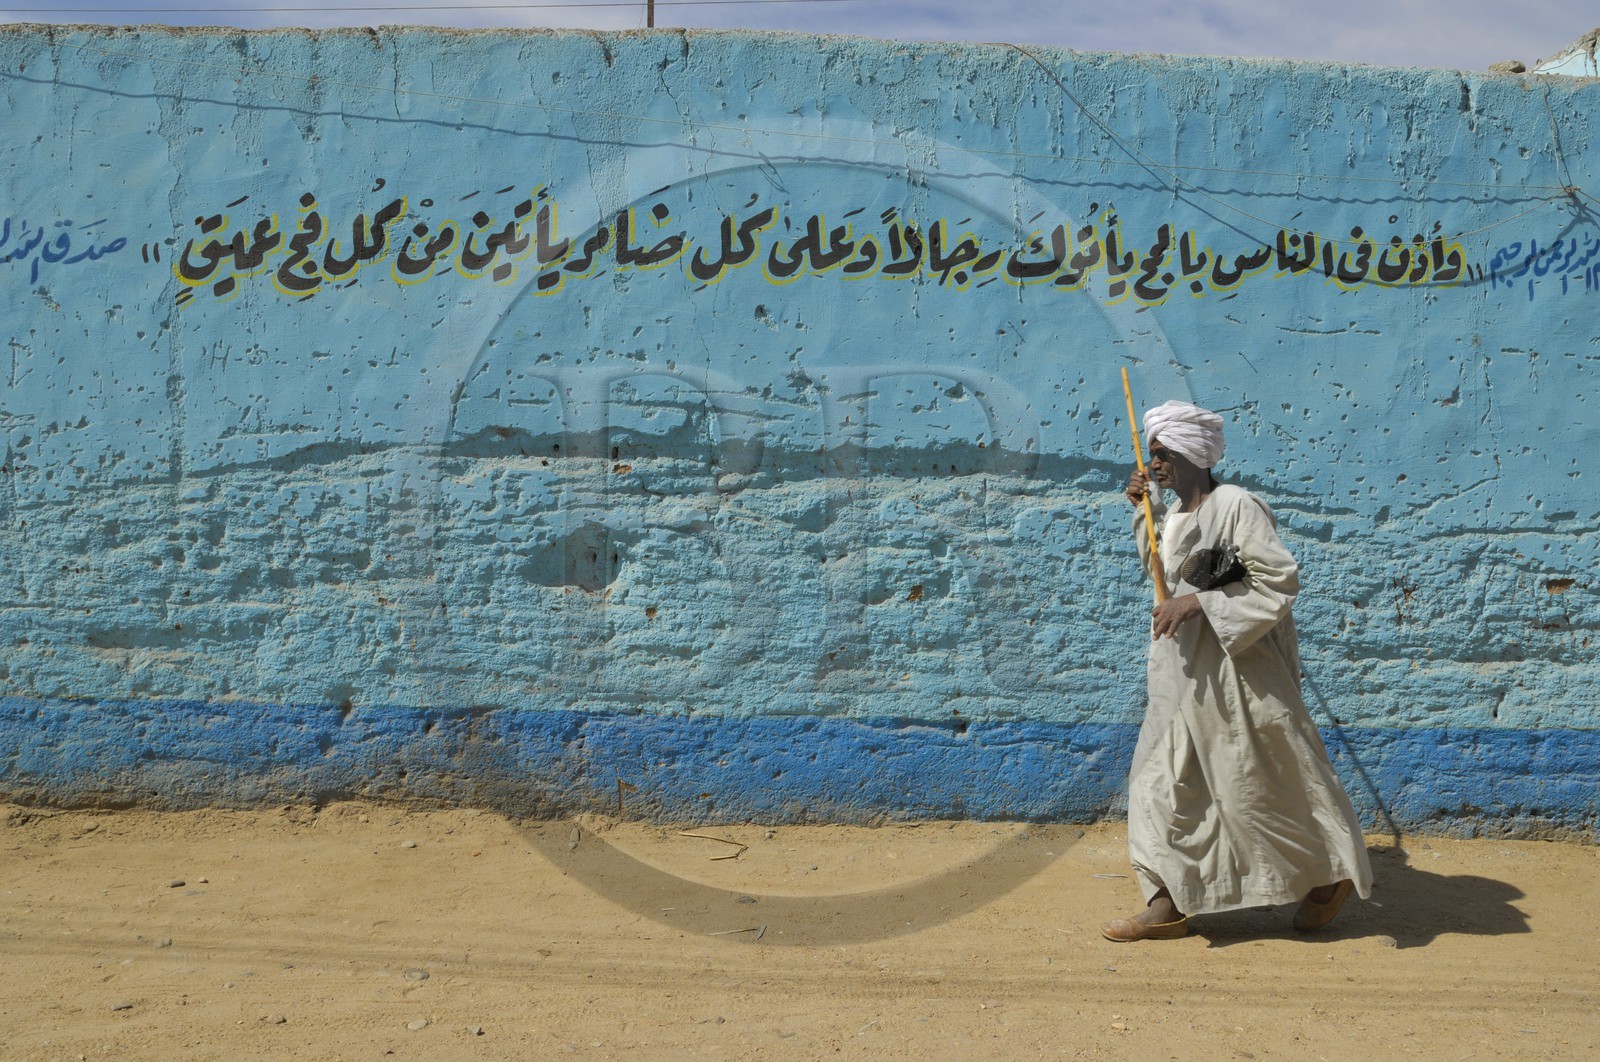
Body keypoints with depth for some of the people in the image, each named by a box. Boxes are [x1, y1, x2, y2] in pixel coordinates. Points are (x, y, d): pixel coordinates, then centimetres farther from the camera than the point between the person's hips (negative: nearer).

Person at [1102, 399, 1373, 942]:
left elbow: (1280, 578, -20)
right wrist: (1143, 509, 15)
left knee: (1261, 780, 3)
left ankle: (1330, 876, 25)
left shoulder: (1236, 505, -16)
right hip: (1182, 674, 9)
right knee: (1165, 779, 7)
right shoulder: (1173, 514, 10)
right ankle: (1168, 905, 14)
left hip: (1237, 669, -9)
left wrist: (1199, 602, -24)